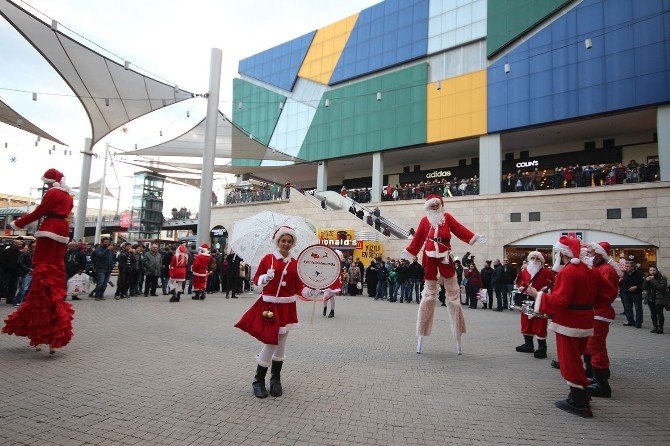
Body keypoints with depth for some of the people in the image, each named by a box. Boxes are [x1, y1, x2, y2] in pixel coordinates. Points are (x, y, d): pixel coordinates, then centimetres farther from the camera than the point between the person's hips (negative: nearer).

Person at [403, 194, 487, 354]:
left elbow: (460, 229, 2)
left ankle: (458, 337, 14)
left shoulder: (447, 217, 6)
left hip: (445, 257, 0)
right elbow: (418, 239, 10)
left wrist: (475, 237, -7)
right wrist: (408, 252, 12)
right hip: (430, 258, 0)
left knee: (453, 294, 4)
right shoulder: (425, 220, 7)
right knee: (429, 295, 8)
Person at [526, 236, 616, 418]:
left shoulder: (567, 272, -20)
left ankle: (579, 404, 9)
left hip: (569, 325, -9)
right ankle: (581, 395, 31)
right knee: (576, 358, 21)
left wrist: (537, 294, -17)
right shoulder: (590, 271, 9)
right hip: (585, 323, 9)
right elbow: (608, 290, 17)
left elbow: (559, 301, -27)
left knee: (570, 362, 1)